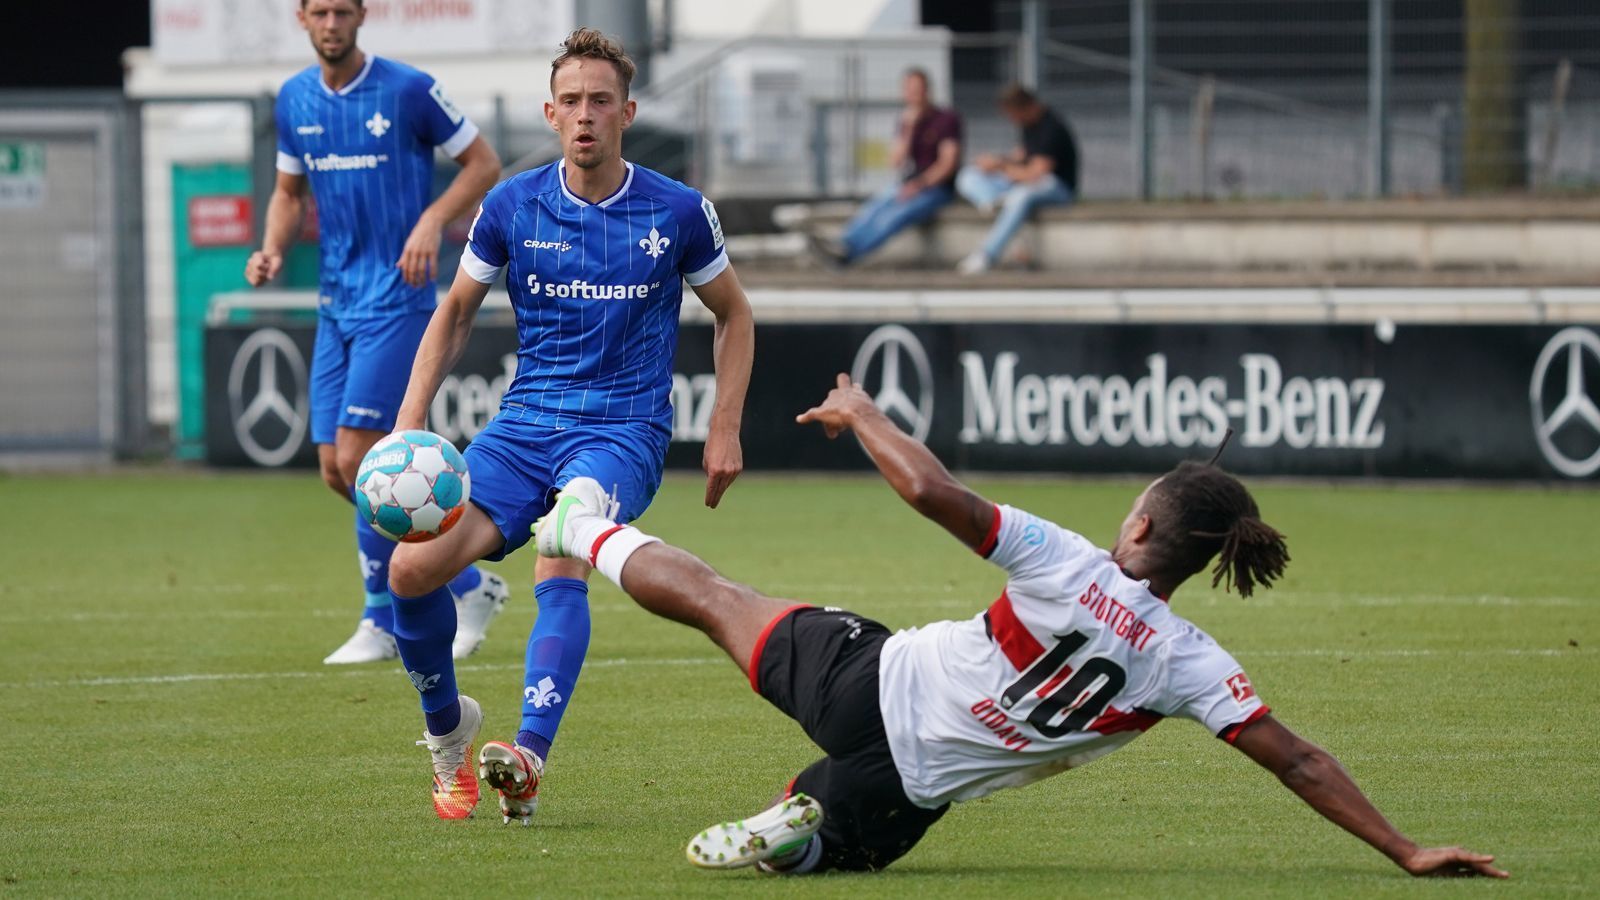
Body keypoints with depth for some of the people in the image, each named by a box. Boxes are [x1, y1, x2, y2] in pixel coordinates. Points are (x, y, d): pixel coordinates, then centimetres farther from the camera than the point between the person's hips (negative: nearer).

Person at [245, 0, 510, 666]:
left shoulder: (409, 90, -9)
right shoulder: (294, 101, 8)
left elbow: (484, 165, -3)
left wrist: (432, 221, -18)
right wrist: (273, 249, 0)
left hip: (396, 299, -7)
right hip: (336, 304, 7)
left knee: (357, 457, -15)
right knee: (337, 469, 3)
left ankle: (384, 621, 0)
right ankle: (466, 586, 15)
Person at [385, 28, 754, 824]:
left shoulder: (678, 213, -1)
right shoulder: (511, 207, 3)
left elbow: (734, 316, 13)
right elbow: (455, 312, 15)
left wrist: (725, 430, 3)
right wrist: (409, 421, 3)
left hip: (623, 430, -3)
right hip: (523, 425, 3)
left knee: (561, 558, -33)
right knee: (411, 569, -17)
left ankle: (528, 760, -43)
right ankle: (446, 728, 10)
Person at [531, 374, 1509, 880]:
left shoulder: (1066, 564, -18)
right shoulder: (1190, 665, -12)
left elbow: (936, 493, -23)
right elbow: (1301, 761, -14)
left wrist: (861, 412, -6)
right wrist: (1407, 851, -10)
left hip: (868, 679, -2)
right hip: (910, 793, 2)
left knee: (705, 591, 22)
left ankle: (589, 530, 41)